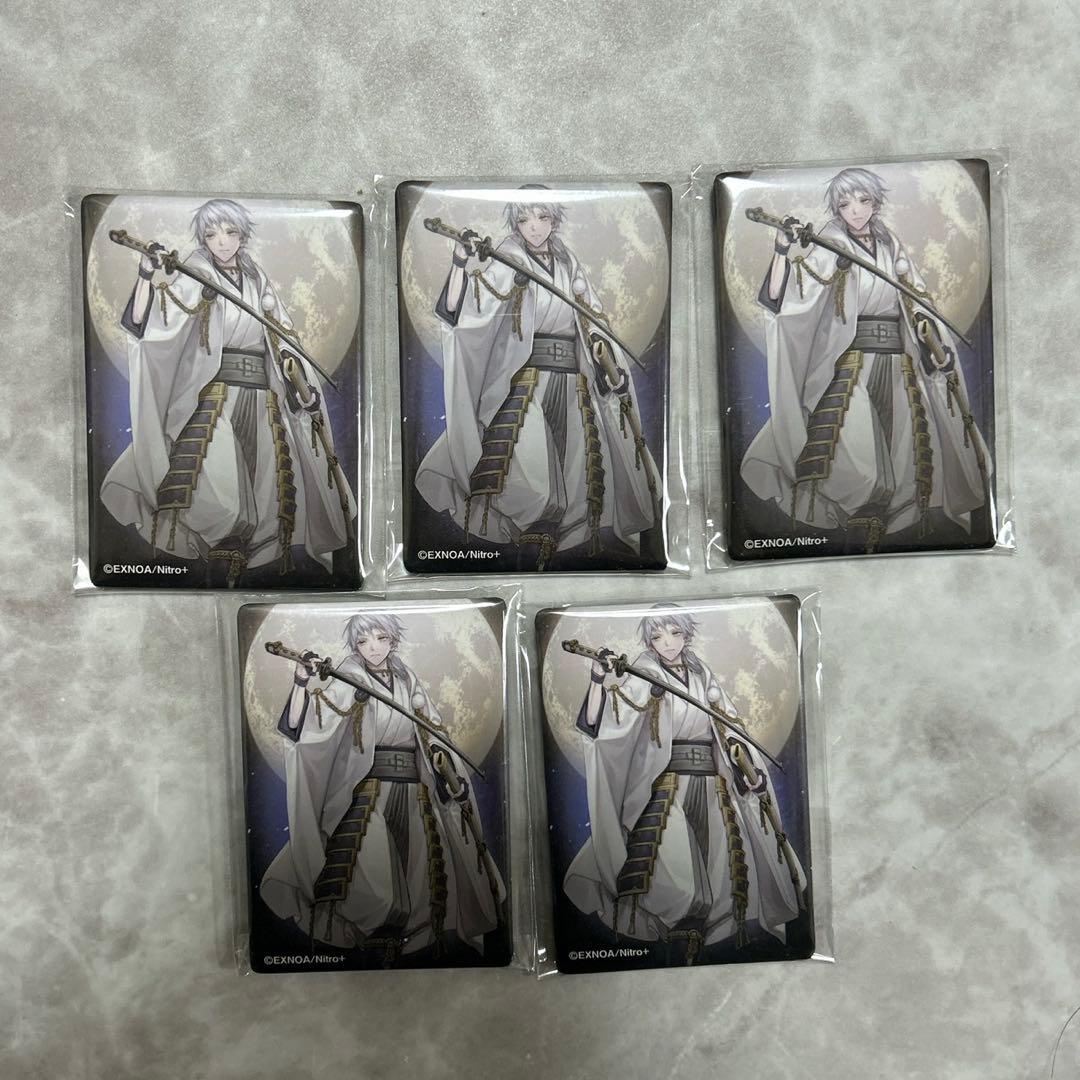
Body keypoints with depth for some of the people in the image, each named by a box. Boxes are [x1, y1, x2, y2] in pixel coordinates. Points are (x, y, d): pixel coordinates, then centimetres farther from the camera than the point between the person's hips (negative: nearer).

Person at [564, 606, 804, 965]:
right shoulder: (644, 676, -1)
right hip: (666, 790, -5)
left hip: (711, 786, 5)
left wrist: (748, 766, 2)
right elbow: (597, 723, -13)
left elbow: (729, 725, 16)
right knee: (678, 886, -17)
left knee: (720, 883, 2)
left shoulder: (702, 675, 13)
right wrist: (599, 680, -30)